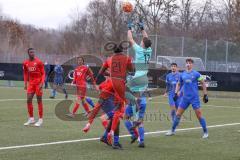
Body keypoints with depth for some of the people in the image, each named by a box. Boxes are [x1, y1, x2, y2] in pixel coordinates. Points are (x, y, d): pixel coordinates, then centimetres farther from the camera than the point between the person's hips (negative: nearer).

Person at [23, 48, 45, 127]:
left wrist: (42, 83, -17)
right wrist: (25, 83, 8)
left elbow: (43, 73, -6)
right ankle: (31, 119, 13)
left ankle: (40, 120, 4)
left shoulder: (39, 62, -8)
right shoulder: (25, 63, 6)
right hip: (31, 83, 5)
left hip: (38, 83, -5)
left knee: (39, 101, -1)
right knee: (28, 100, 1)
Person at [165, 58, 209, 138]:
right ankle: (172, 130, 15)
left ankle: (205, 132, 7)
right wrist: (176, 93, 10)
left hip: (194, 98, -4)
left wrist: (205, 95, -1)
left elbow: (203, 83, 1)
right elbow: (179, 84, 21)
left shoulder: (196, 74, -4)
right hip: (185, 98, 4)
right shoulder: (182, 74, 7)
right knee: (178, 114, 3)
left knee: (199, 115, -5)